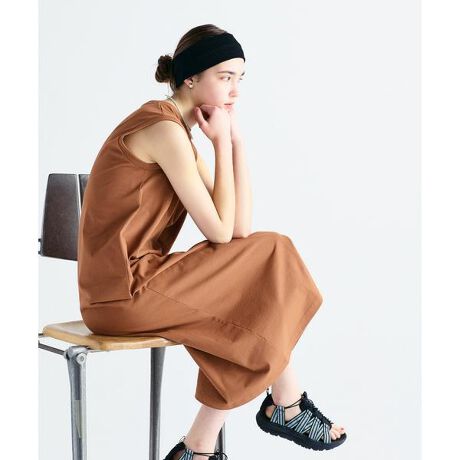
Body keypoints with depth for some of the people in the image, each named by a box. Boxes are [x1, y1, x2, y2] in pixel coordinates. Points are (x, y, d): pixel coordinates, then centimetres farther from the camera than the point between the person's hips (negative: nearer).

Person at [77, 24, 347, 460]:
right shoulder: (164, 130, -16)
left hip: (129, 284, 9)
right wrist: (222, 142, -8)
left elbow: (241, 228, 6)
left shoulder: (178, 132, 14)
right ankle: (287, 405, 15)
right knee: (270, 260, -1)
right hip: (126, 291, -9)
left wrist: (234, 136, 1)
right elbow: (221, 232, -15)